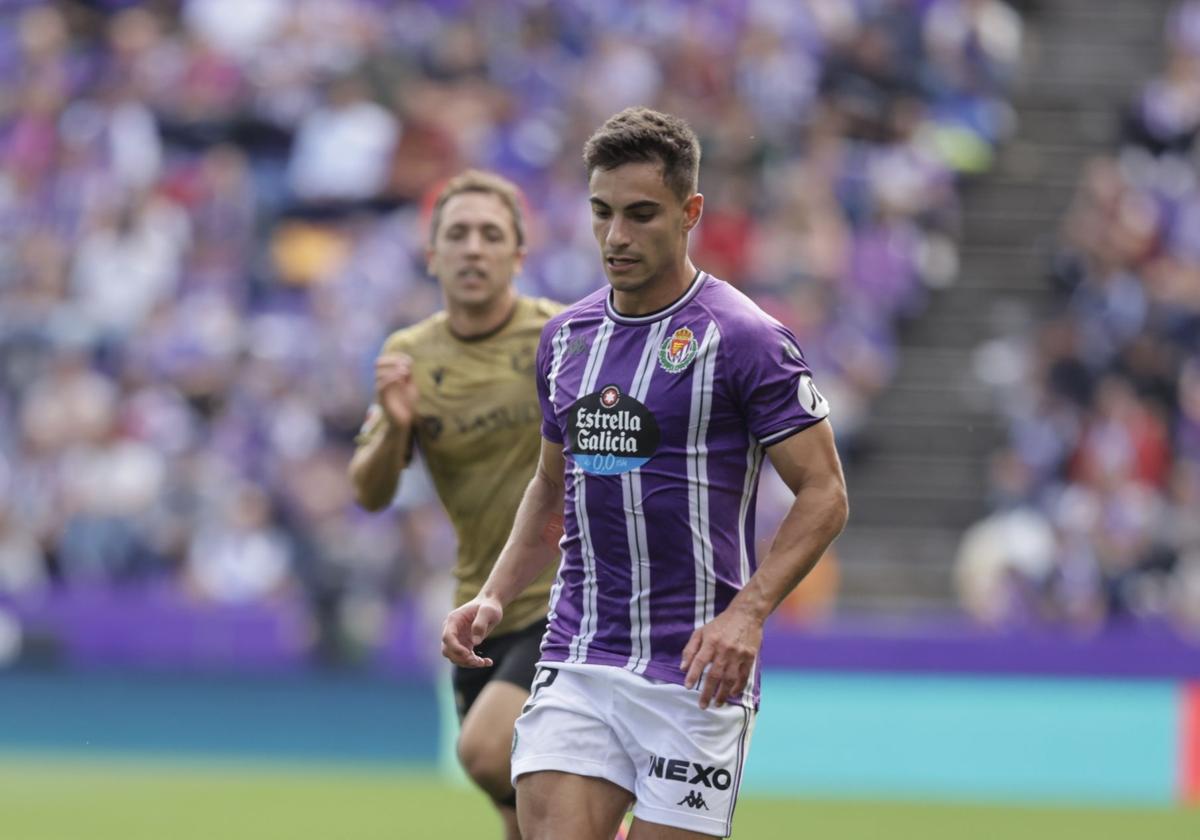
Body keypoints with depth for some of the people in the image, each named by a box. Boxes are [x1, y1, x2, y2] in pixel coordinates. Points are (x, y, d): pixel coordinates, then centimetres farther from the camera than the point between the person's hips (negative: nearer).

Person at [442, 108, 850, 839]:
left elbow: (824, 493, -9)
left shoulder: (744, 338, -8)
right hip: (576, 661, 5)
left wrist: (747, 613, -22)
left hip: (695, 672, -5)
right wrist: (496, 596, 9)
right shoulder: (567, 337, 11)